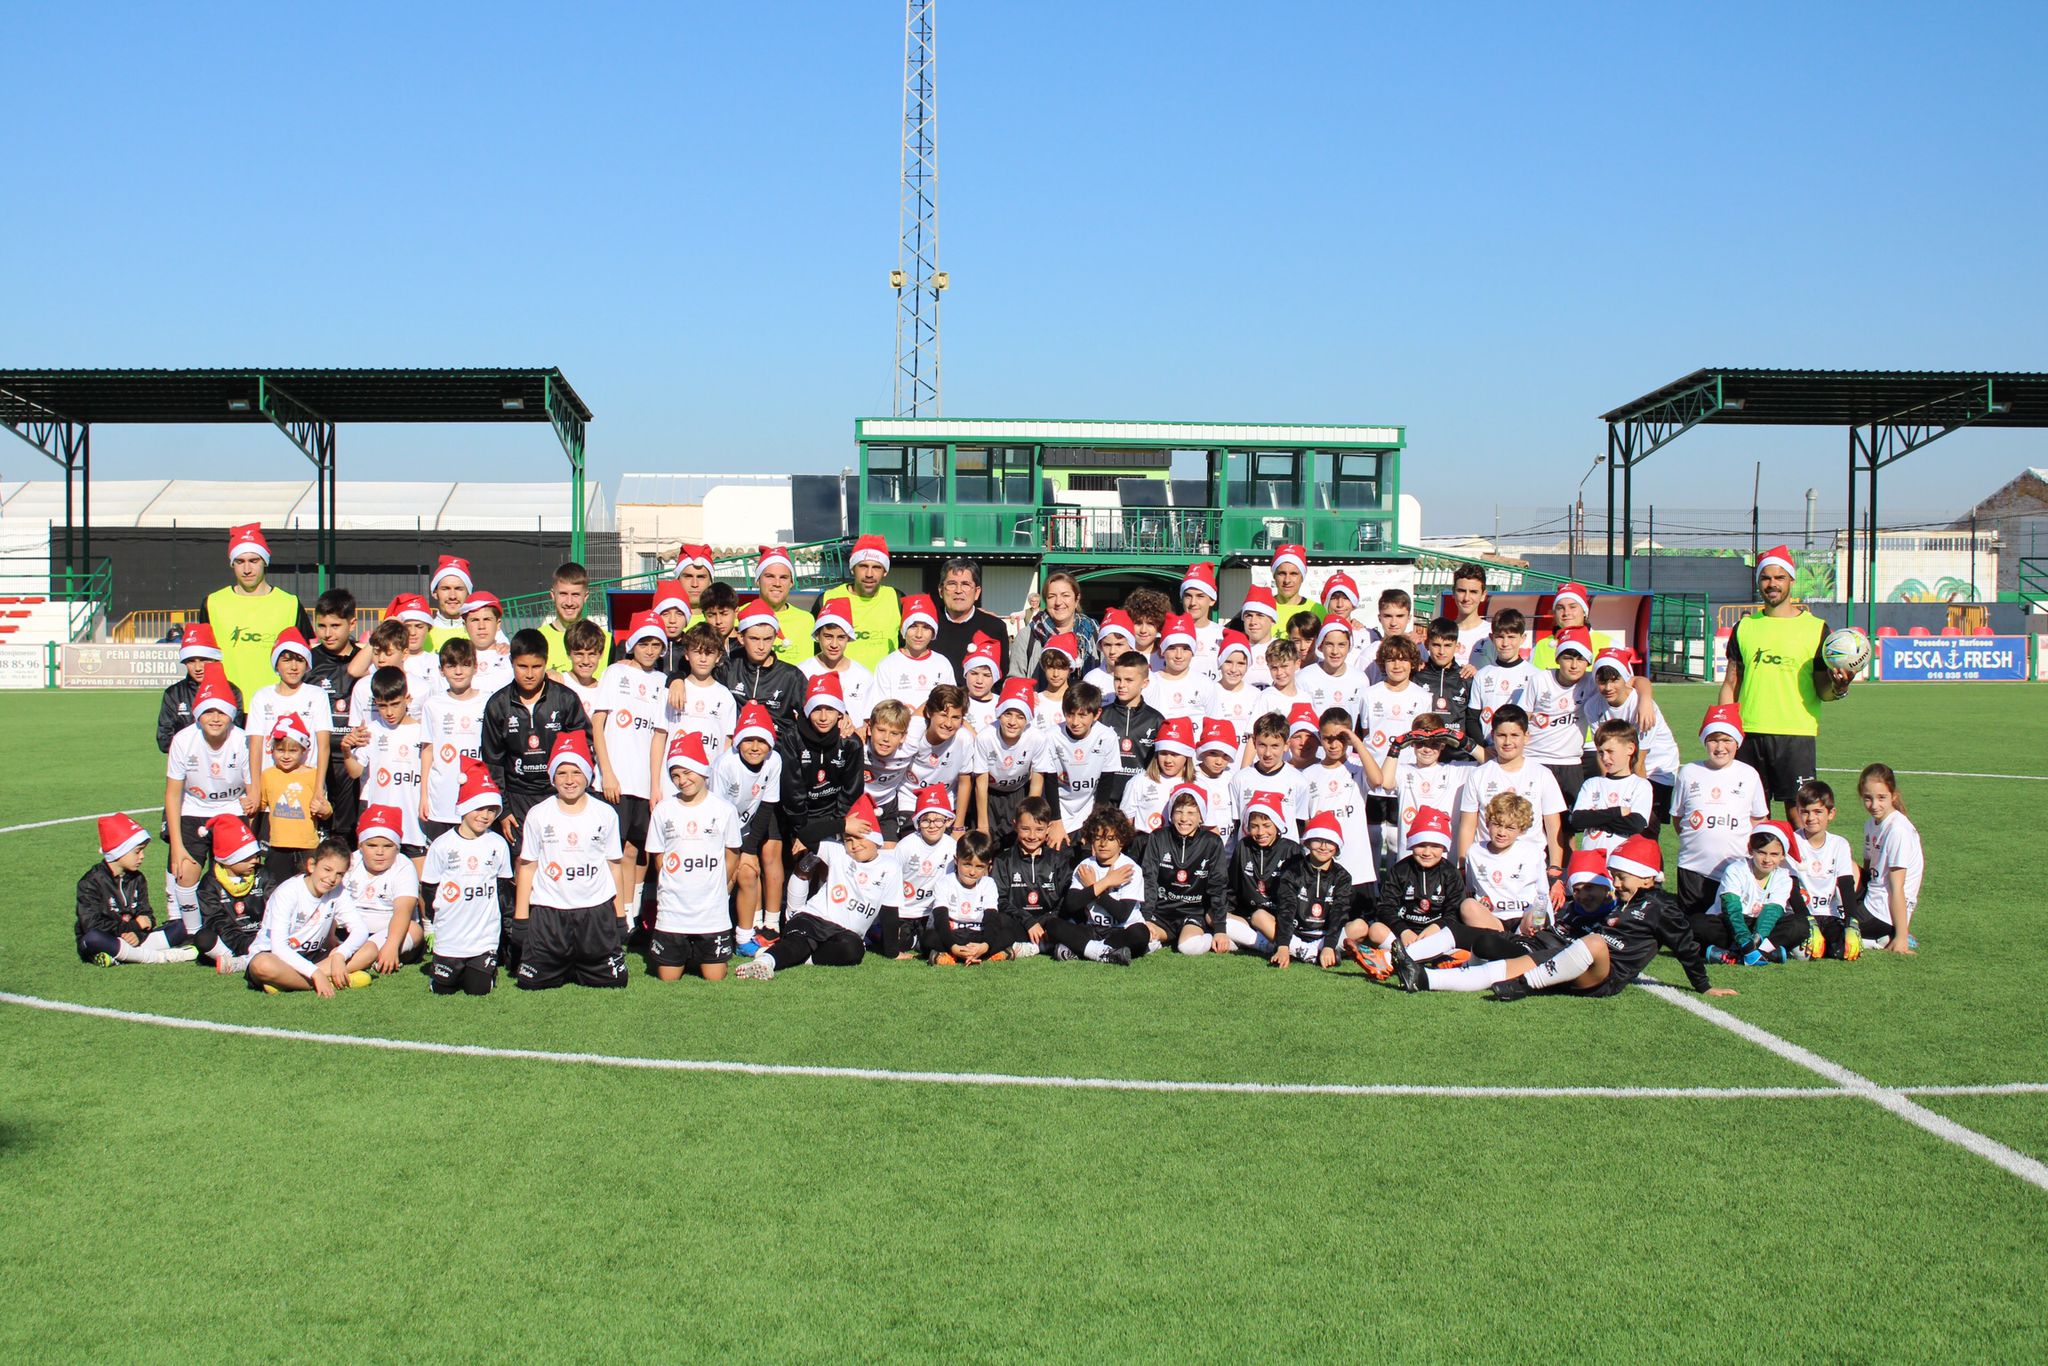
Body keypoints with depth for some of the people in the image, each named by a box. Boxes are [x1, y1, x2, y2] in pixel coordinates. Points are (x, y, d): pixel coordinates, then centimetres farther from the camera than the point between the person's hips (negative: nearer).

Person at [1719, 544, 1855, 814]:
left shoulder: (1815, 627, 3)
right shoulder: (1745, 626, 11)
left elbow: (1822, 688, 2)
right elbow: (1730, 685, 13)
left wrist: (1838, 688, -20)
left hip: (1797, 734, -2)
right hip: (1749, 733, 3)